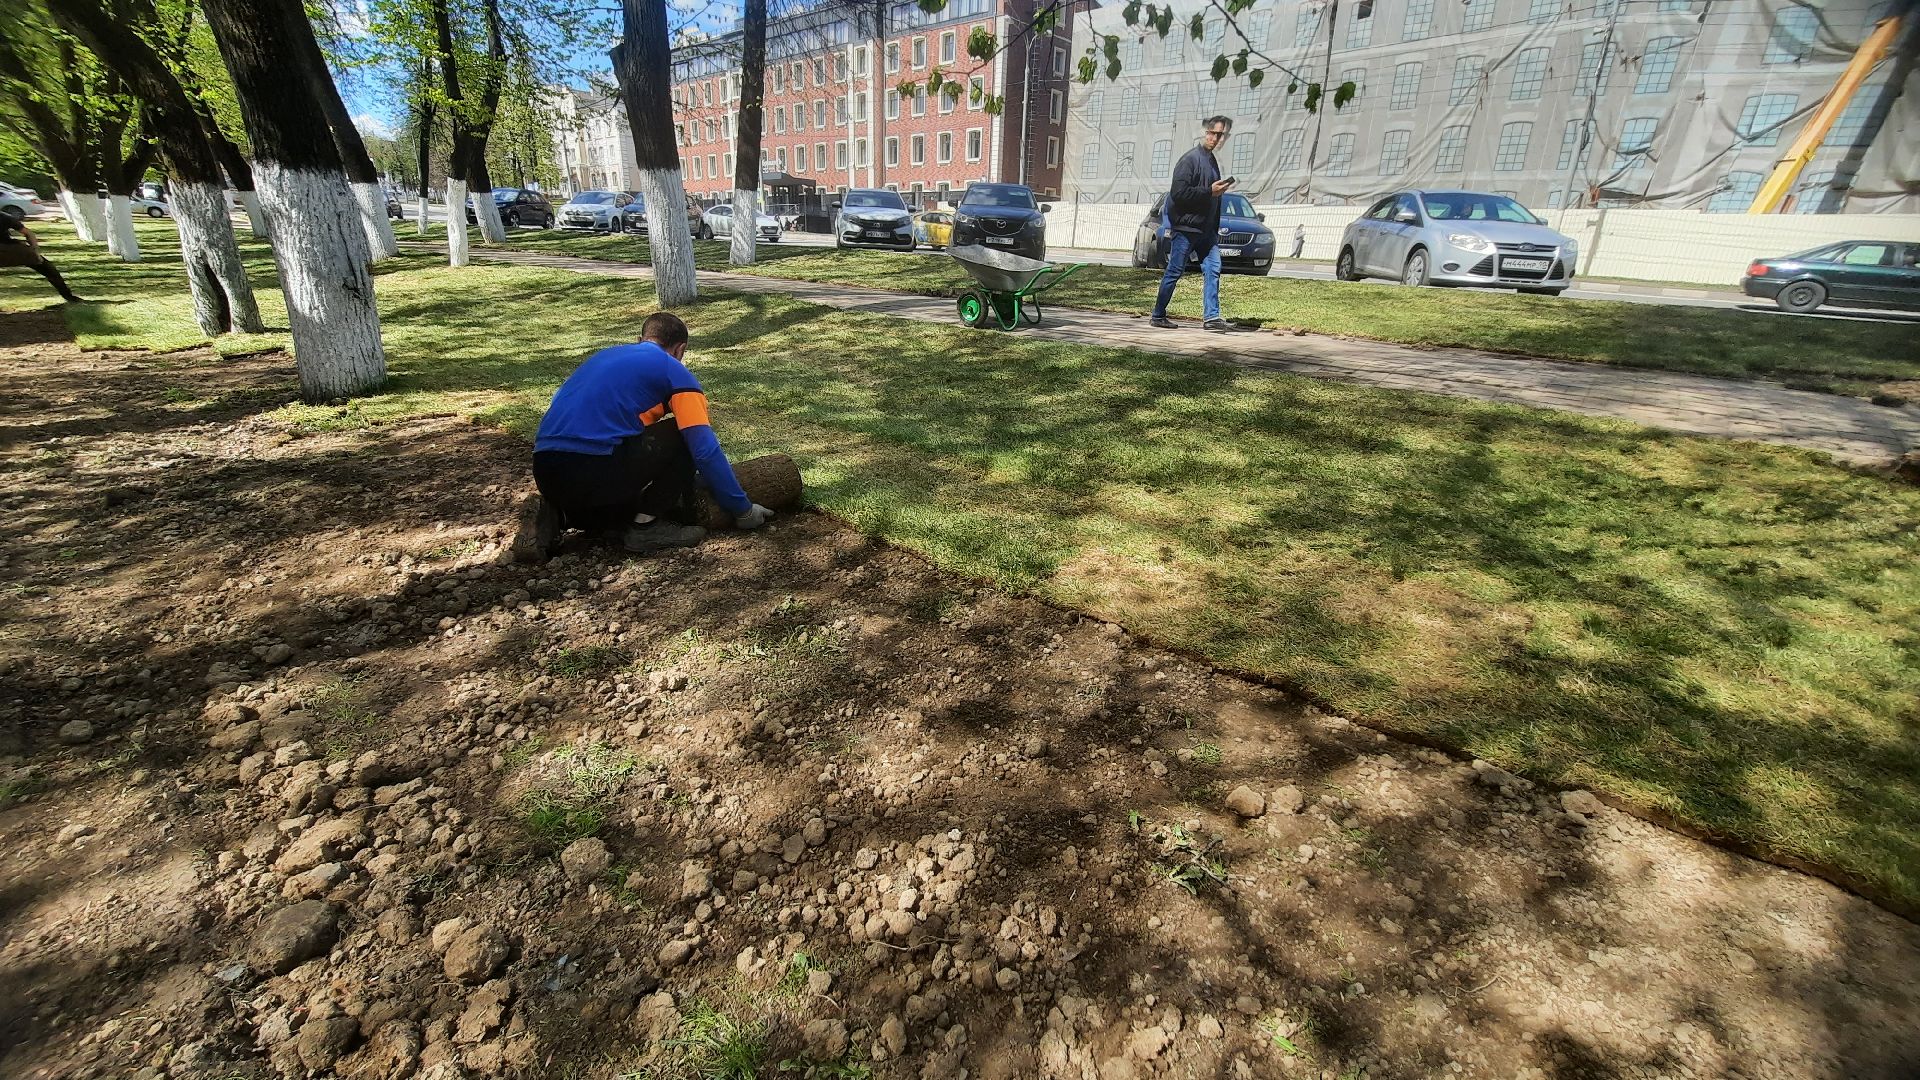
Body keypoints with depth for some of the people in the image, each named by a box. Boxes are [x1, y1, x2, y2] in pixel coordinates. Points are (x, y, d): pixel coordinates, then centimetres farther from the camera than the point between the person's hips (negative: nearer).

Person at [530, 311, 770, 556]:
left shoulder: (607, 355, 28)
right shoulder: (675, 371, 6)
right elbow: (705, 451, -3)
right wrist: (743, 510, 6)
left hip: (545, 473, 8)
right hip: (593, 470, -8)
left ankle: (559, 515, 9)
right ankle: (646, 526, 3)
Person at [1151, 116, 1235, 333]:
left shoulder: (1212, 162, 18)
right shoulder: (1190, 159, -8)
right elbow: (1178, 193, -19)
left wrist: (1216, 229, 17)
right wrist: (1210, 191, -18)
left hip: (1206, 230, 8)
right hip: (1186, 227, -8)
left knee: (1213, 269, -1)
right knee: (1174, 272, -2)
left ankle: (1212, 317, -2)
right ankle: (1158, 315, 8)